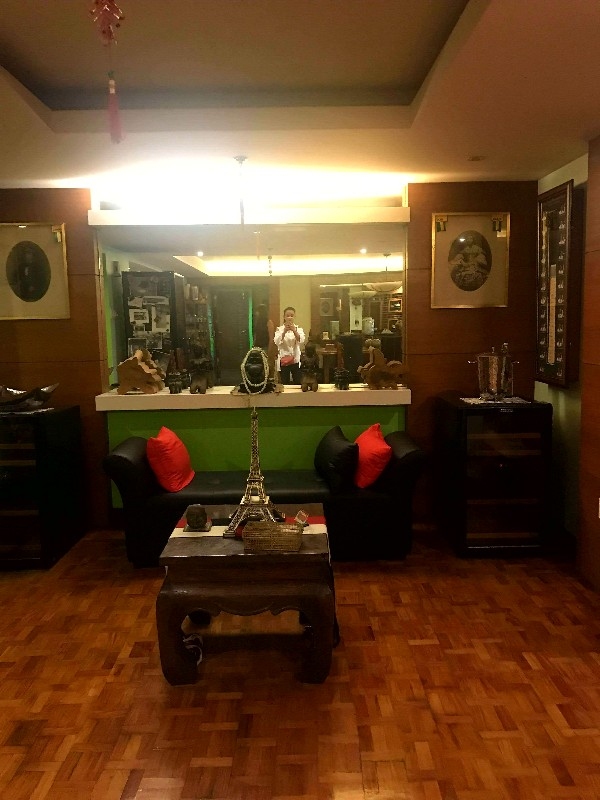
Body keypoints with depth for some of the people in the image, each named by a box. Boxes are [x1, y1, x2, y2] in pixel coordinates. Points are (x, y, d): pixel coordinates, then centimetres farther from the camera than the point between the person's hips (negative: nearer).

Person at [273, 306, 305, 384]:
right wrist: (284, 331, -27)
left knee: (298, 382, 3)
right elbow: (277, 342, -15)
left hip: (296, 360, 1)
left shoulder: (298, 329, 5)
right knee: (284, 383, 4)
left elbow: (301, 341, -14)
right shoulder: (280, 329, 2)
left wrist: (294, 330, -26)